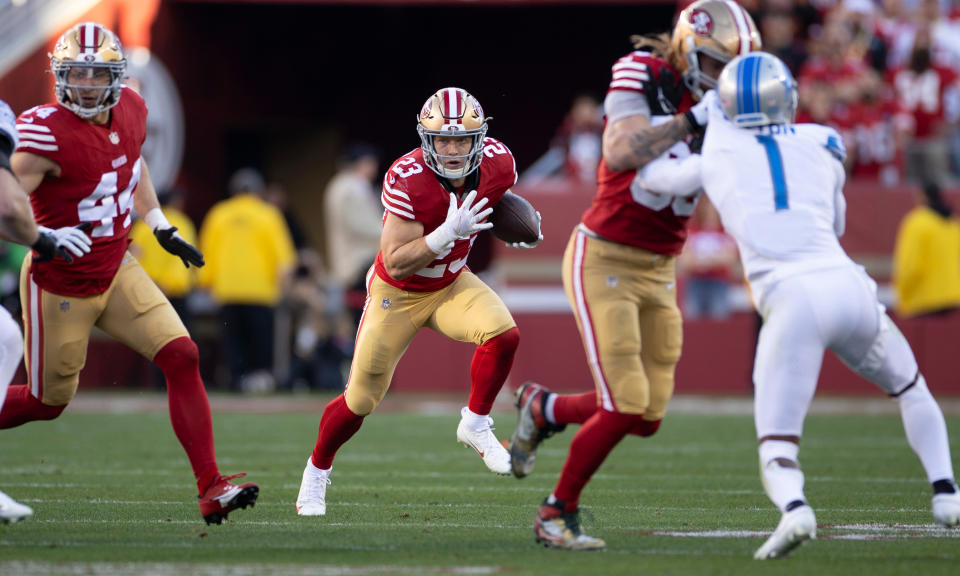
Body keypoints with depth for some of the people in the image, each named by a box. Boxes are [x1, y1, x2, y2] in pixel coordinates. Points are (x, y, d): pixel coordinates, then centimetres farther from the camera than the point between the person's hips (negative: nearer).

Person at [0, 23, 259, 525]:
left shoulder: (130, 112, -3)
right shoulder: (47, 133, -26)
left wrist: (161, 228, 17)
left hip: (116, 271, 6)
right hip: (61, 285, -6)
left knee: (181, 357, -8)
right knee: (48, 401, 8)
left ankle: (211, 490, -7)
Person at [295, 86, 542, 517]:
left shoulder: (497, 163, -17)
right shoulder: (408, 180, -32)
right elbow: (395, 263, -32)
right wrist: (450, 232, -43)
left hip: (451, 284, 3)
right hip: (398, 294, -3)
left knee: (503, 335, -27)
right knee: (360, 400, 5)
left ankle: (475, 426, -4)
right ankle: (316, 472, 31)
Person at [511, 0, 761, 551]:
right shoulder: (642, 76, -13)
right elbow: (620, 153, -29)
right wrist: (692, 120, -31)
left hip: (658, 271, 7)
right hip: (603, 261, -7)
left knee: (647, 417, 3)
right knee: (625, 406, -13)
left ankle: (544, 409, 30)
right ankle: (557, 514, 6)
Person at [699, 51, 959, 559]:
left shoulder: (717, 155, 10)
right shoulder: (821, 144, 17)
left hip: (790, 302, -3)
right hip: (847, 285, 3)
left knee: (777, 442, 2)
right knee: (910, 388, 30)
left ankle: (793, 507, -30)